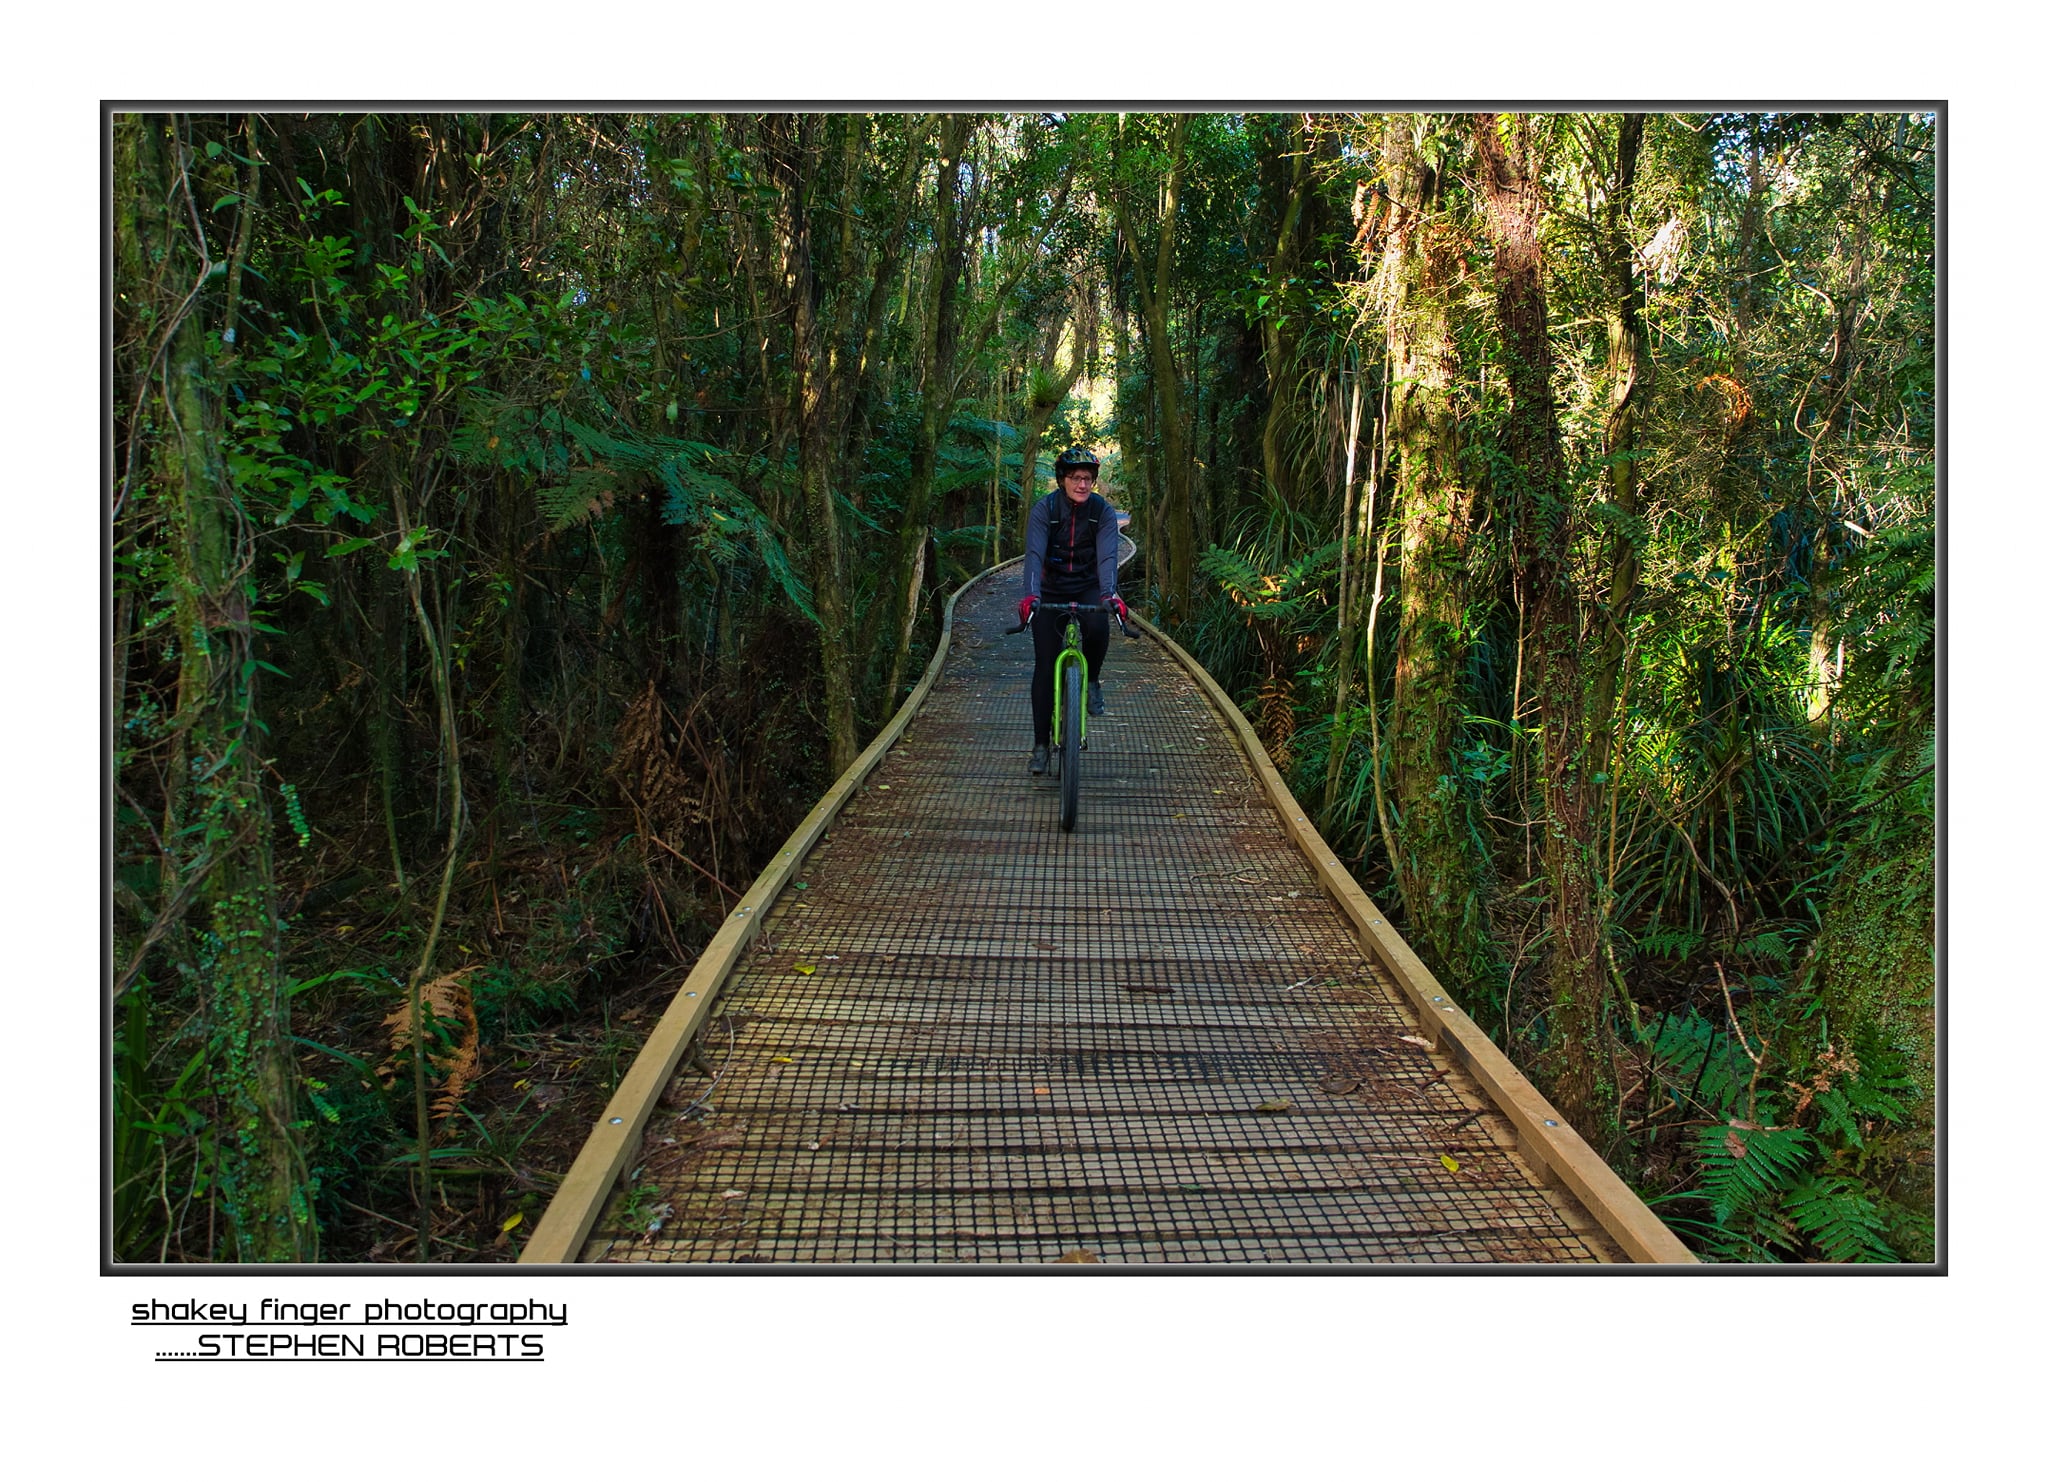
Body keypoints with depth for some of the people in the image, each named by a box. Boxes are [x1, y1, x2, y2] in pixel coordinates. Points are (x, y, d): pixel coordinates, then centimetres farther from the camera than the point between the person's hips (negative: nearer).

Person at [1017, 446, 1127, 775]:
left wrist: (1109, 594, -40)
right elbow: (1034, 554, -25)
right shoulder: (1044, 509, -13)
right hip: (1051, 591, 0)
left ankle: (1091, 681, -4)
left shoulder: (1103, 511, -10)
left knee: (1098, 627, -34)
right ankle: (1041, 744, 2)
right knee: (1046, 666, -6)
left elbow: (1107, 556, -22)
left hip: (1088, 588, 0)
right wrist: (1030, 595, -41)